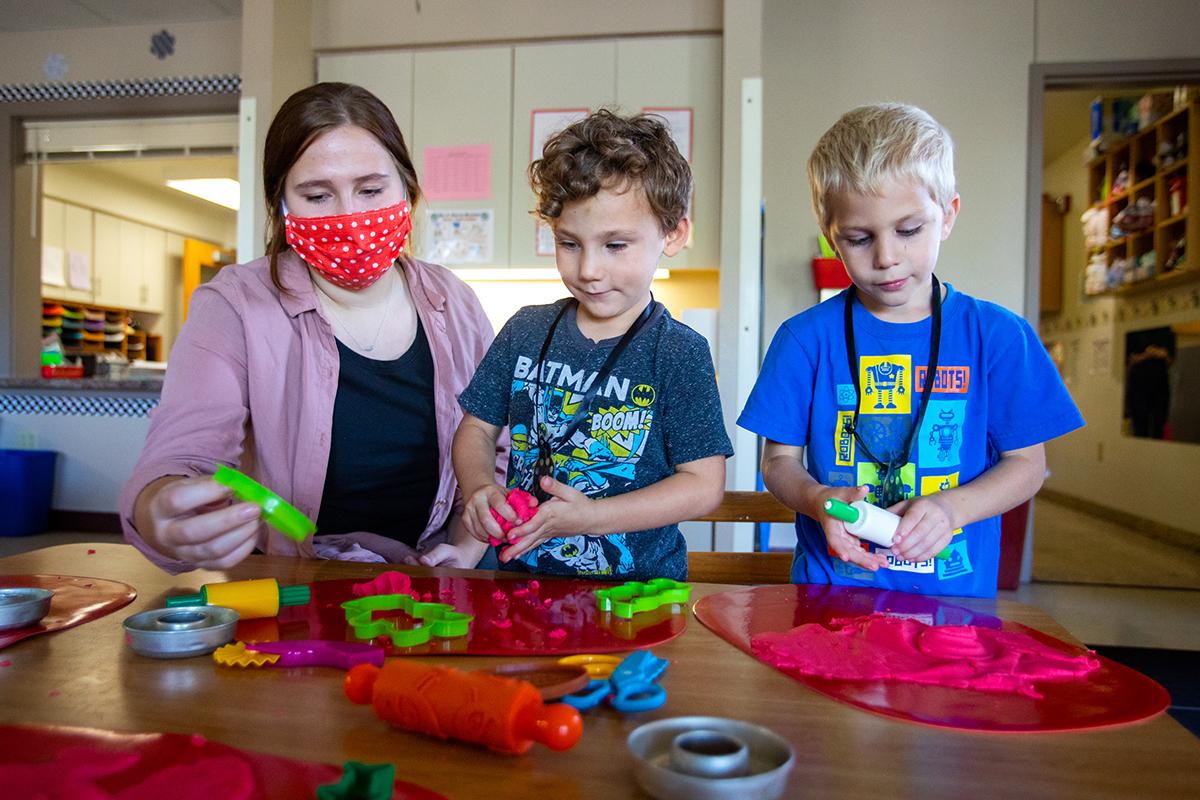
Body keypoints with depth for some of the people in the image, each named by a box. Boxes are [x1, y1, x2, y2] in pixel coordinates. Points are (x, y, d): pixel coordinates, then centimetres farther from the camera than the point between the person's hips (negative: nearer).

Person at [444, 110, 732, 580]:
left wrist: (590, 517, -17)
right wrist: (480, 489, -10)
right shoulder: (526, 331, 5)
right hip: (520, 573, 3)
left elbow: (704, 484, -9)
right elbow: (477, 427, 11)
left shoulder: (678, 353, -7)